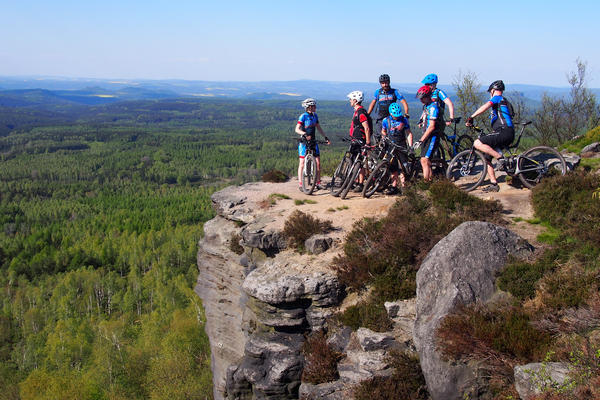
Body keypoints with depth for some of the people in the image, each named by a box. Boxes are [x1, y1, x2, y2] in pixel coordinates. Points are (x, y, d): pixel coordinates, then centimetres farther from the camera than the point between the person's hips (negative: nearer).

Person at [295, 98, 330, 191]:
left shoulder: (315, 115, 7)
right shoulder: (303, 116, -12)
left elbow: (318, 128, 17)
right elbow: (297, 129, -18)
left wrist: (325, 137, 11)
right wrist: (305, 134, -36)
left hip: (313, 141, 6)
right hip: (304, 142, -6)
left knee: (318, 162, 2)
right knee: (302, 164, -2)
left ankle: (318, 183, 10)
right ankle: (300, 185, 3)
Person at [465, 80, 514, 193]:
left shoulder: (497, 98, 1)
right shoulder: (504, 101, 31)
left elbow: (485, 107, -20)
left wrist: (471, 117, -22)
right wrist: (493, 132, 40)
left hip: (504, 133, -10)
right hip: (507, 135, 10)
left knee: (478, 143, -26)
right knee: (486, 158, 10)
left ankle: (500, 158, -20)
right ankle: (494, 184, 10)